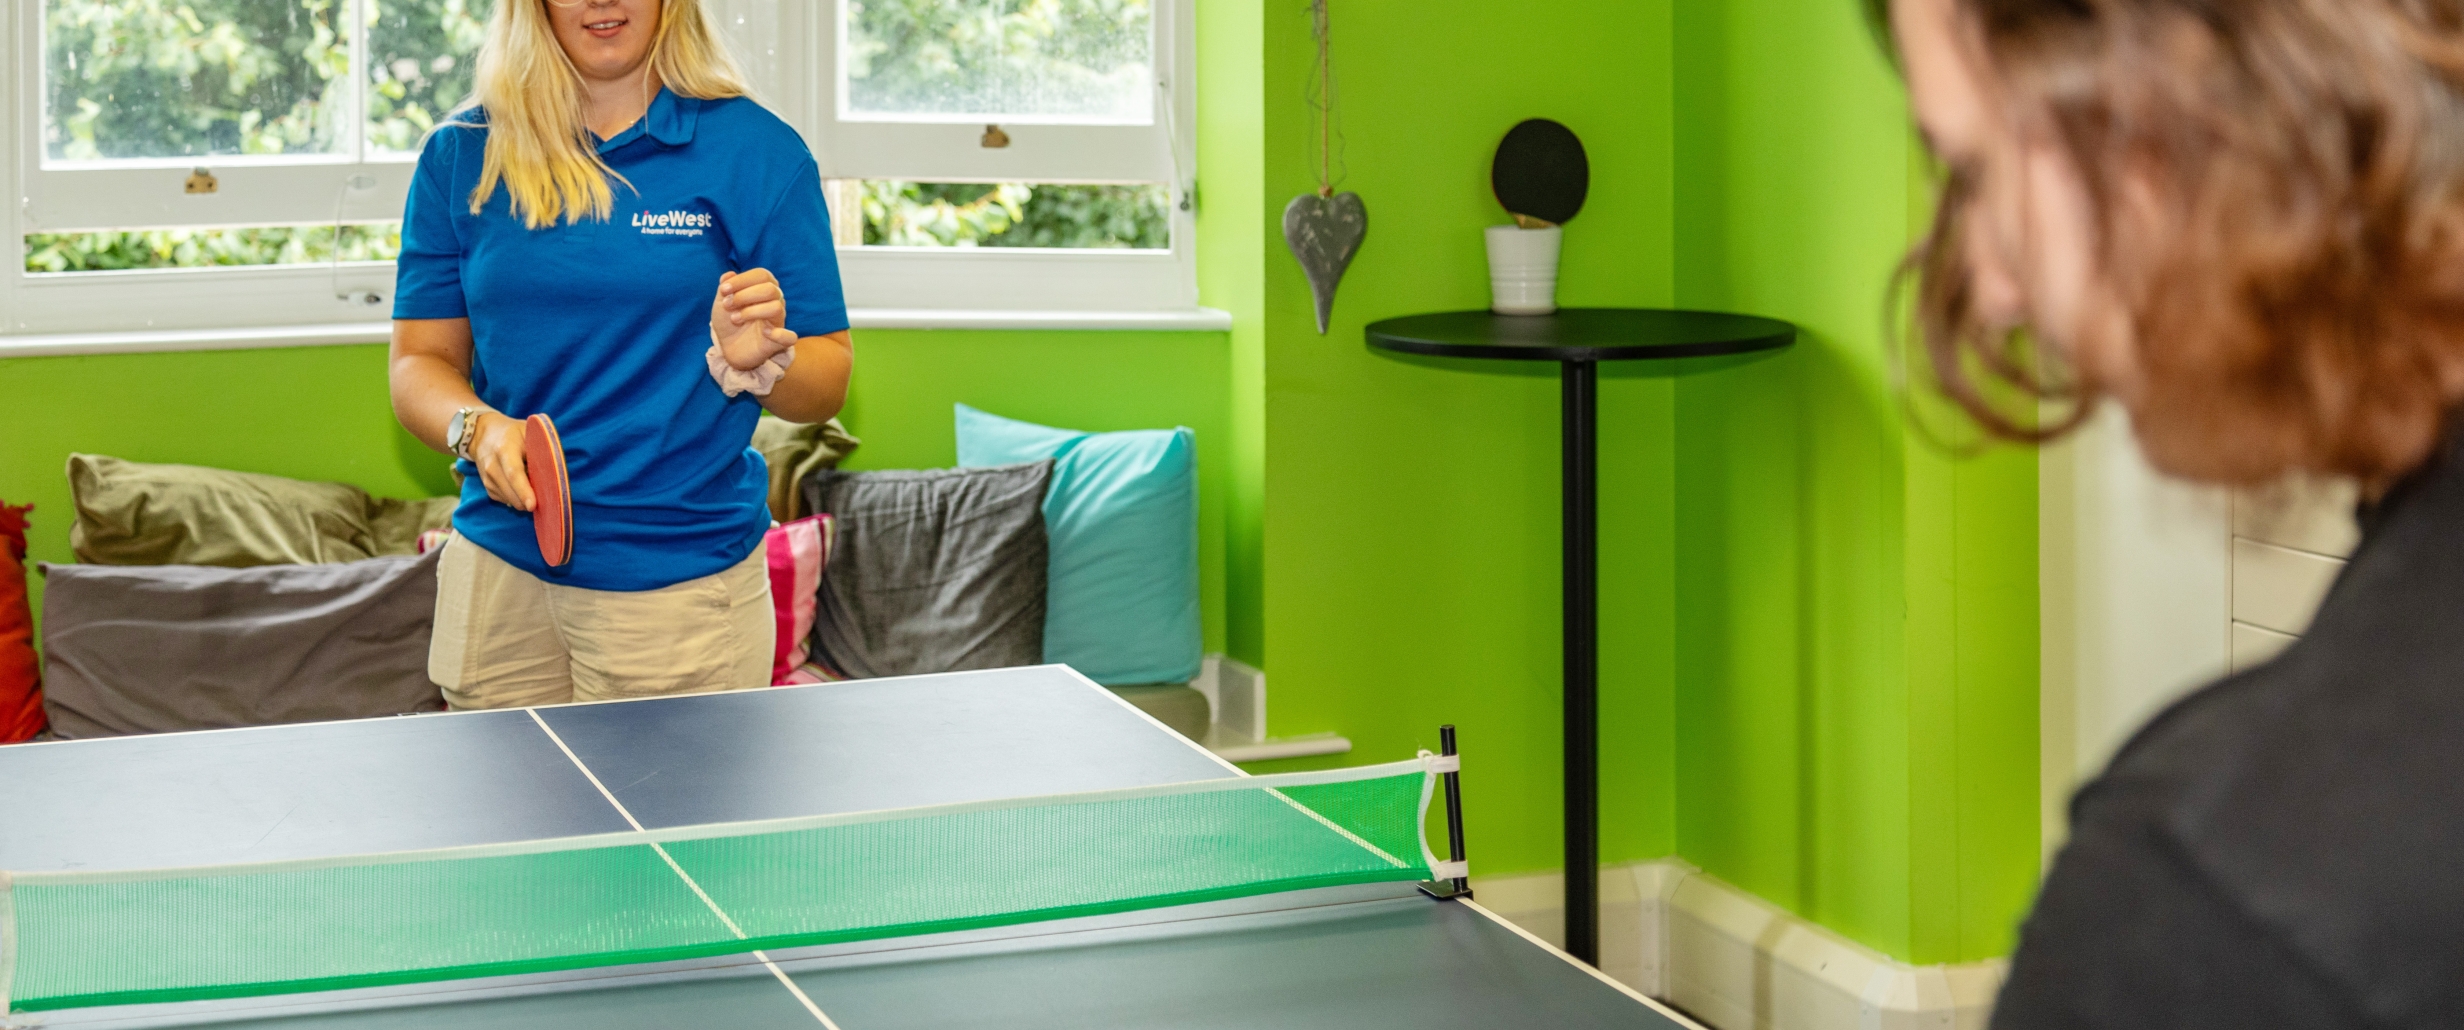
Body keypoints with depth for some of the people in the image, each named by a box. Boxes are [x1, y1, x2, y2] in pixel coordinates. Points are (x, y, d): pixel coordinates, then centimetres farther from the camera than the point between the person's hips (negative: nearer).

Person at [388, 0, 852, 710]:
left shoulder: (757, 151, -2)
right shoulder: (459, 157, 5)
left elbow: (826, 386, 0)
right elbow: (419, 363, 6)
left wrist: (760, 361, -22)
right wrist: (477, 428, -15)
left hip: (681, 583, -2)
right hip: (497, 572, 3)